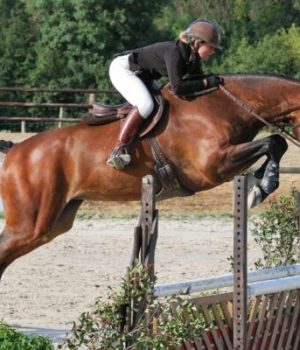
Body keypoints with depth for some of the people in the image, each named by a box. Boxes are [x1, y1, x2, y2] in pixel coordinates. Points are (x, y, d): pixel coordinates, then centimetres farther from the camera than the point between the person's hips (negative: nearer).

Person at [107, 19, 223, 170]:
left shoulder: (193, 57, -3)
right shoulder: (174, 52, -29)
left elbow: (198, 79, 7)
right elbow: (177, 88, -36)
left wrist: (214, 80, -13)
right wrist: (206, 82, -31)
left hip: (142, 76, 10)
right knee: (145, 104, -30)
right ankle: (118, 150, -30)